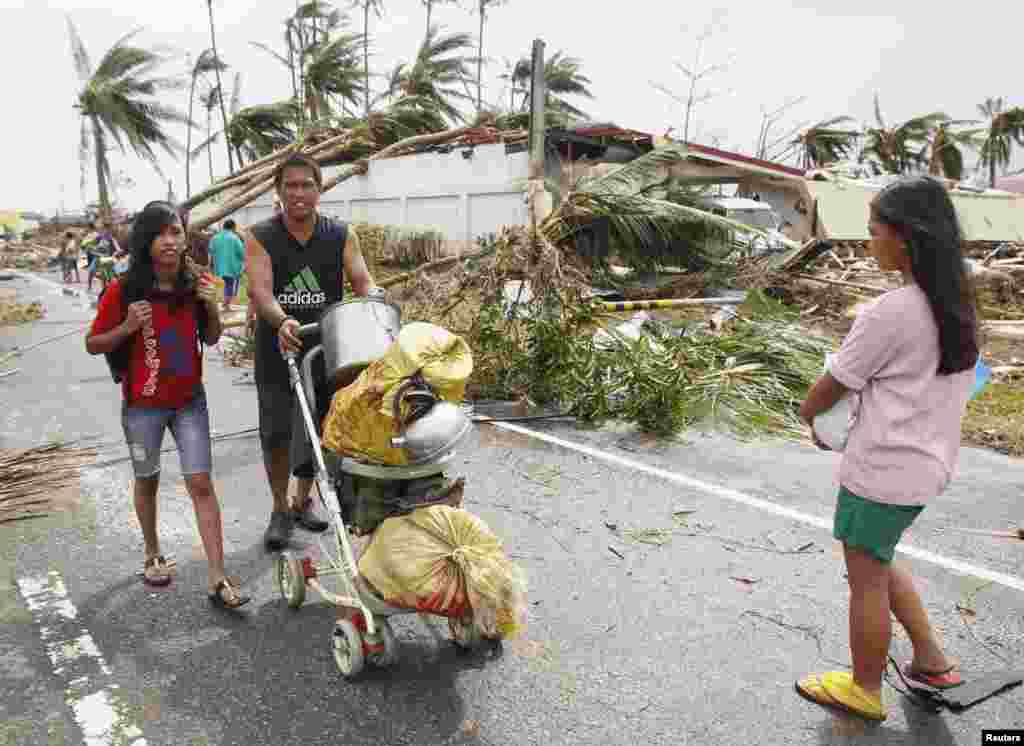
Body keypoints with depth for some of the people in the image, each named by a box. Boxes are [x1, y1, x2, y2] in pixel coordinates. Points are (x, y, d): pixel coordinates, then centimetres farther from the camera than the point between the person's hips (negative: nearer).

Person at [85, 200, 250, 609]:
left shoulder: (195, 284, -5)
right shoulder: (122, 290, -14)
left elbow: (210, 339, 6)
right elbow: (93, 345, -5)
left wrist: (213, 309, -13)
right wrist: (127, 327, -24)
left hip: (190, 401, 2)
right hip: (143, 406, -1)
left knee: (201, 484, -1)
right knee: (148, 481, 17)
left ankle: (217, 578, 3)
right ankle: (153, 554, 40)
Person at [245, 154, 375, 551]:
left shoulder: (341, 236, 0)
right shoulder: (260, 237, -5)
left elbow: (363, 282, -10)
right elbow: (260, 290, -19)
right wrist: (282, 321, -41)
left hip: (325, 352, 2)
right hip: (276, 353, -1)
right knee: (276, 435, 5)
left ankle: (303, 501, 36)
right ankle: (281, 509, 27)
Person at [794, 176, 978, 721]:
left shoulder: (889, 313, -22)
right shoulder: (959, 305, 3)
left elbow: (830, 387, -12)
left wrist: (808, 415, 8)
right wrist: (852, 415, 9)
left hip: (883, 470, -8)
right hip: (927, 464, 8)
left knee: (866, 577, 9)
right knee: (876, 562, 26)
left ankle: (864, 691, 27)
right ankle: (931, 659, 35)